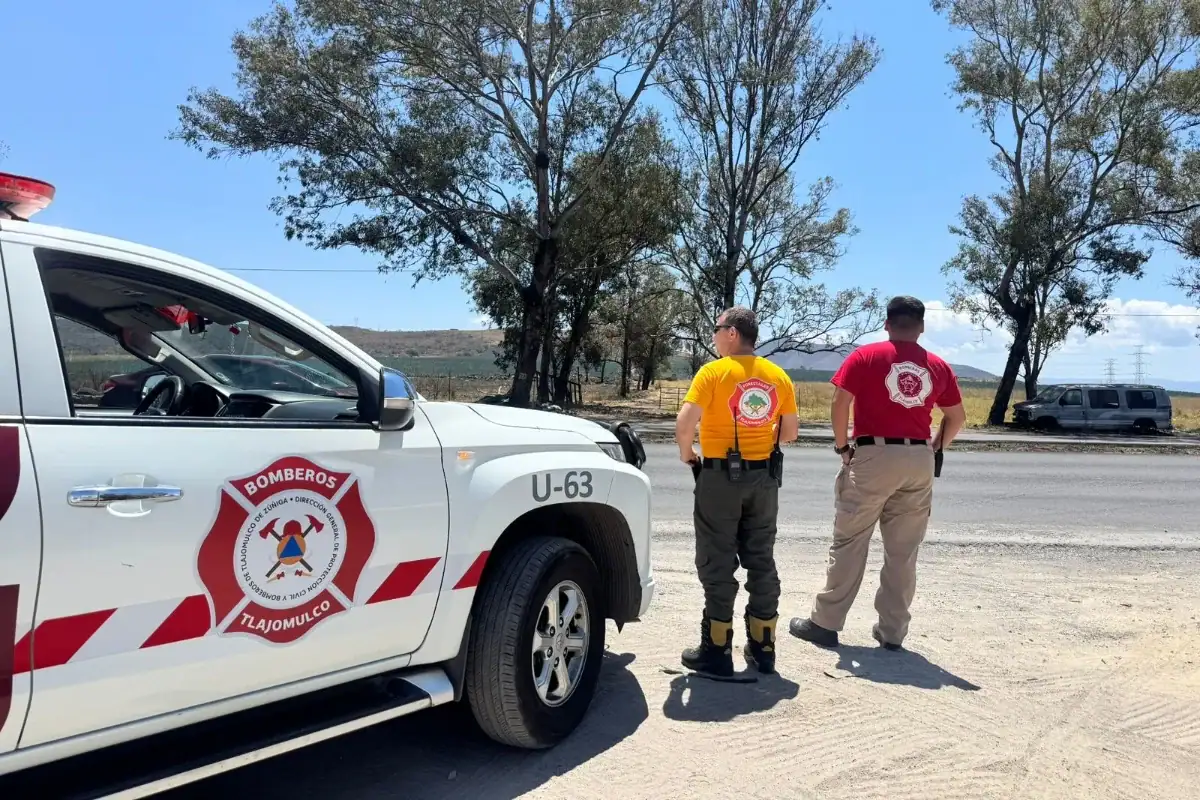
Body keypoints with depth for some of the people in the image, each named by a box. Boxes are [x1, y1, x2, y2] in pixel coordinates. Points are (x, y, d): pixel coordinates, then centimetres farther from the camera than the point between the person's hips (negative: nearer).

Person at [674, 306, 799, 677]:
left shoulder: (714, 371, -11)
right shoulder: (777, 376, 5)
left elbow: (686, 420, -21)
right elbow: (790, 431, 9)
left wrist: (687, 453, -4)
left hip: (720, 476, -5)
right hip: (764, 476, 5)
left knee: (717, 564, 3)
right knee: (761, 562, 13)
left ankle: (716, 652, 8)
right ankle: (762, 648, 20)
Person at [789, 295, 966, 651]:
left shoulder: (866, 356, -2)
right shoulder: (938, 366, 8)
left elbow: (840, 402, -11)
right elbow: (957, 417, 12)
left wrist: (842, 446, -1)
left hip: (873, 455, -3)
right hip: (919, 461, 3)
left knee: (849, 543, 4)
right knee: (903, 551, 10)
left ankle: (825, 622, 10)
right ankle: (892, 631, 16)